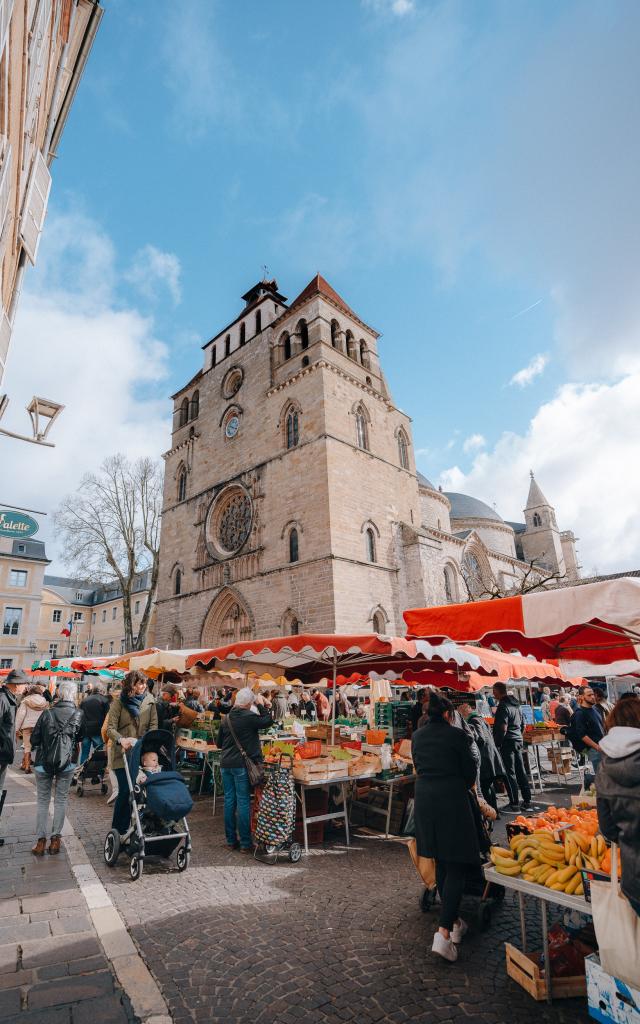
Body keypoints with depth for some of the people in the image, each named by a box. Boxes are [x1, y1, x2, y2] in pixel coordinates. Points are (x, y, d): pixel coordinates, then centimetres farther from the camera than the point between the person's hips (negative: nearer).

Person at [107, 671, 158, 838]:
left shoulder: (150, 702, 3)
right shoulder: (119, 702, -4)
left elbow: (153, 725, 0)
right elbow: (111, 728, -9)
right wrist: (121, 740, -27)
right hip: (123, 753, -3)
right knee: (125, 791, -5)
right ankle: (118, 831, 13)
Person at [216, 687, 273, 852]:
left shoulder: (226, 718, 6)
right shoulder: (249, 716, -16)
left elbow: (219, 743, 16)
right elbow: (268, 721, -6)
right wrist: (261, 705, 3)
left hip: (225, 764, 6)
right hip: (241, 764, -6)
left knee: (229, 801, 12)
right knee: (243, 802, 1)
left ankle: (231, 840, 21)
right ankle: (245, 843, 7)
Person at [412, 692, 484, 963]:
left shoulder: (417, 736, 5)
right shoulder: (456, 735, -10)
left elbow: (419, 767, 12)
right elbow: (470, 771, -2)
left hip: (424, 799, 6)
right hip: (452, 799, -5)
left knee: (441, 864, 21)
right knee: (457, 866, 3)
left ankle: (454, 921, 34)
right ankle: (444, 930, -7)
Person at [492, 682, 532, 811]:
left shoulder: (503, 706, -17)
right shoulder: (517, 705, 11)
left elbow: (503, 728, -22)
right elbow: (523, 725, 19)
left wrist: (497, 744, -15)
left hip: (507, 742, -9)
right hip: (518, 741, 9)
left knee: (509, 773, -2)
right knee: (521, 771, 14)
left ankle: (514, 803, 2)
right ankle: (527, 800, 20)